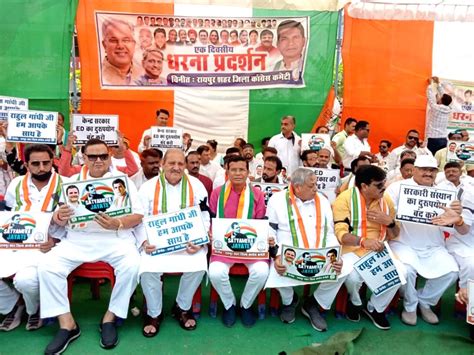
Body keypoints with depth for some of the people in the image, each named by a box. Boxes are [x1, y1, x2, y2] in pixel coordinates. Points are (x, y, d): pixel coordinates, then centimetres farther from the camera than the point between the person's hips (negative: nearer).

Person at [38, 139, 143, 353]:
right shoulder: (74, 180, 13)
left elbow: (138, 215, -1)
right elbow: (59, 219, 9)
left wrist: (117, 224, -21)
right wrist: (59, 217, -16)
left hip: (116, 237, -2)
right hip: (78, 238, 3)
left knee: (132, 265, -29)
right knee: (47, 266, -19)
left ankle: (110, 318, -9)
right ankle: (67, 323, -7)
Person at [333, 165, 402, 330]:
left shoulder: (386, 200, 4)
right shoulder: (345, 198, -12)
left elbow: (394, 236, 12)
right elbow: (340, 234, -20)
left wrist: (390, 221, -11)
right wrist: (364, 241, -39)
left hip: (378, 251, 5)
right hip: (351, 250, -4)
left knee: (400, 272, -21)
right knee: (354, 276, -33)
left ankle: (375, 308, 8)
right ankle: (355, 303, 7)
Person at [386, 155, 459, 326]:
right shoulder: (397, 187, -3)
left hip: (433, 247, 4)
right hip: (403, 244, -4)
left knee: (451, 271, -16)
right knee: (406, 269, -29)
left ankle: (425, 302, 12)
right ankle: (410, 305, 4)